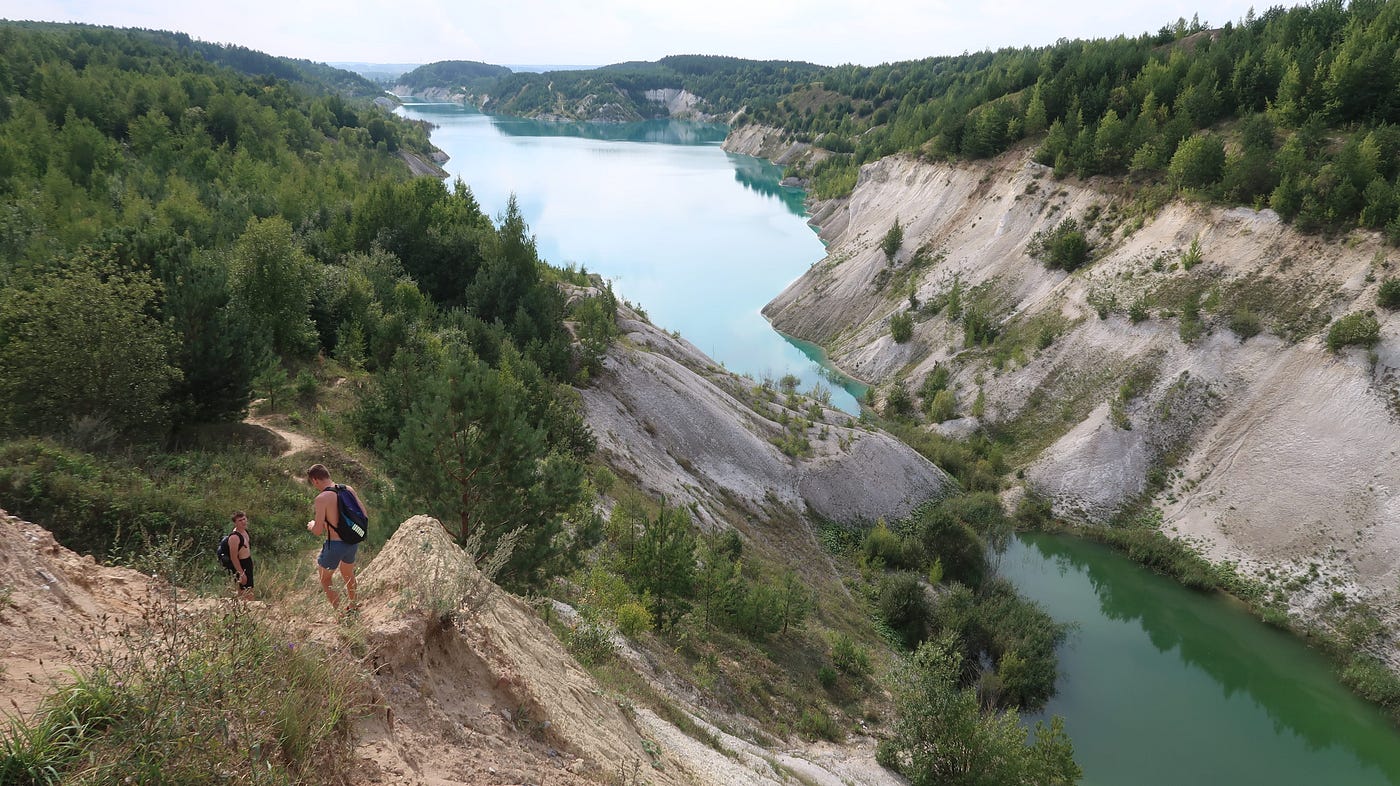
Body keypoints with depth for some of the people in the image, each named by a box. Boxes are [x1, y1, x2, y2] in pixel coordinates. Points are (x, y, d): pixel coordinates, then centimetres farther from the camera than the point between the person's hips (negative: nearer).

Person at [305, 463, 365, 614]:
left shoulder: (321, 499, -20)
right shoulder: (348, 490, -2)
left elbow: (318, 531, -19)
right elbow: (363, 514, 6)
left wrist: (311, 525, 3)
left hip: (335, 545, -6)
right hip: (353, 542, 7)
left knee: (324, 580, 16)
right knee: (348, 573, 31)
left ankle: (338, 611, 15)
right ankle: (353, 604, 48)